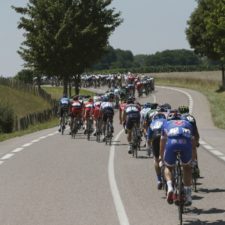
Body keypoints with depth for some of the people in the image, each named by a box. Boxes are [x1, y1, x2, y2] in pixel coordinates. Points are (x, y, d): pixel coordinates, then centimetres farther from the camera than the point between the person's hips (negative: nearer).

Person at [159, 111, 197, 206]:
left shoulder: (166, 124, 34)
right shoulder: (187, 123, 37)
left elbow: (162, 144, 39)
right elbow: (193, 142, 42)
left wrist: (162, 159, 52)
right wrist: (194, 159, 53)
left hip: (171, 144, -1)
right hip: (186, 144, 1)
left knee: (168, 167, 25)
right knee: (187, 167, 26)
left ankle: (170, 188, -1)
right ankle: (188, 197, 20)